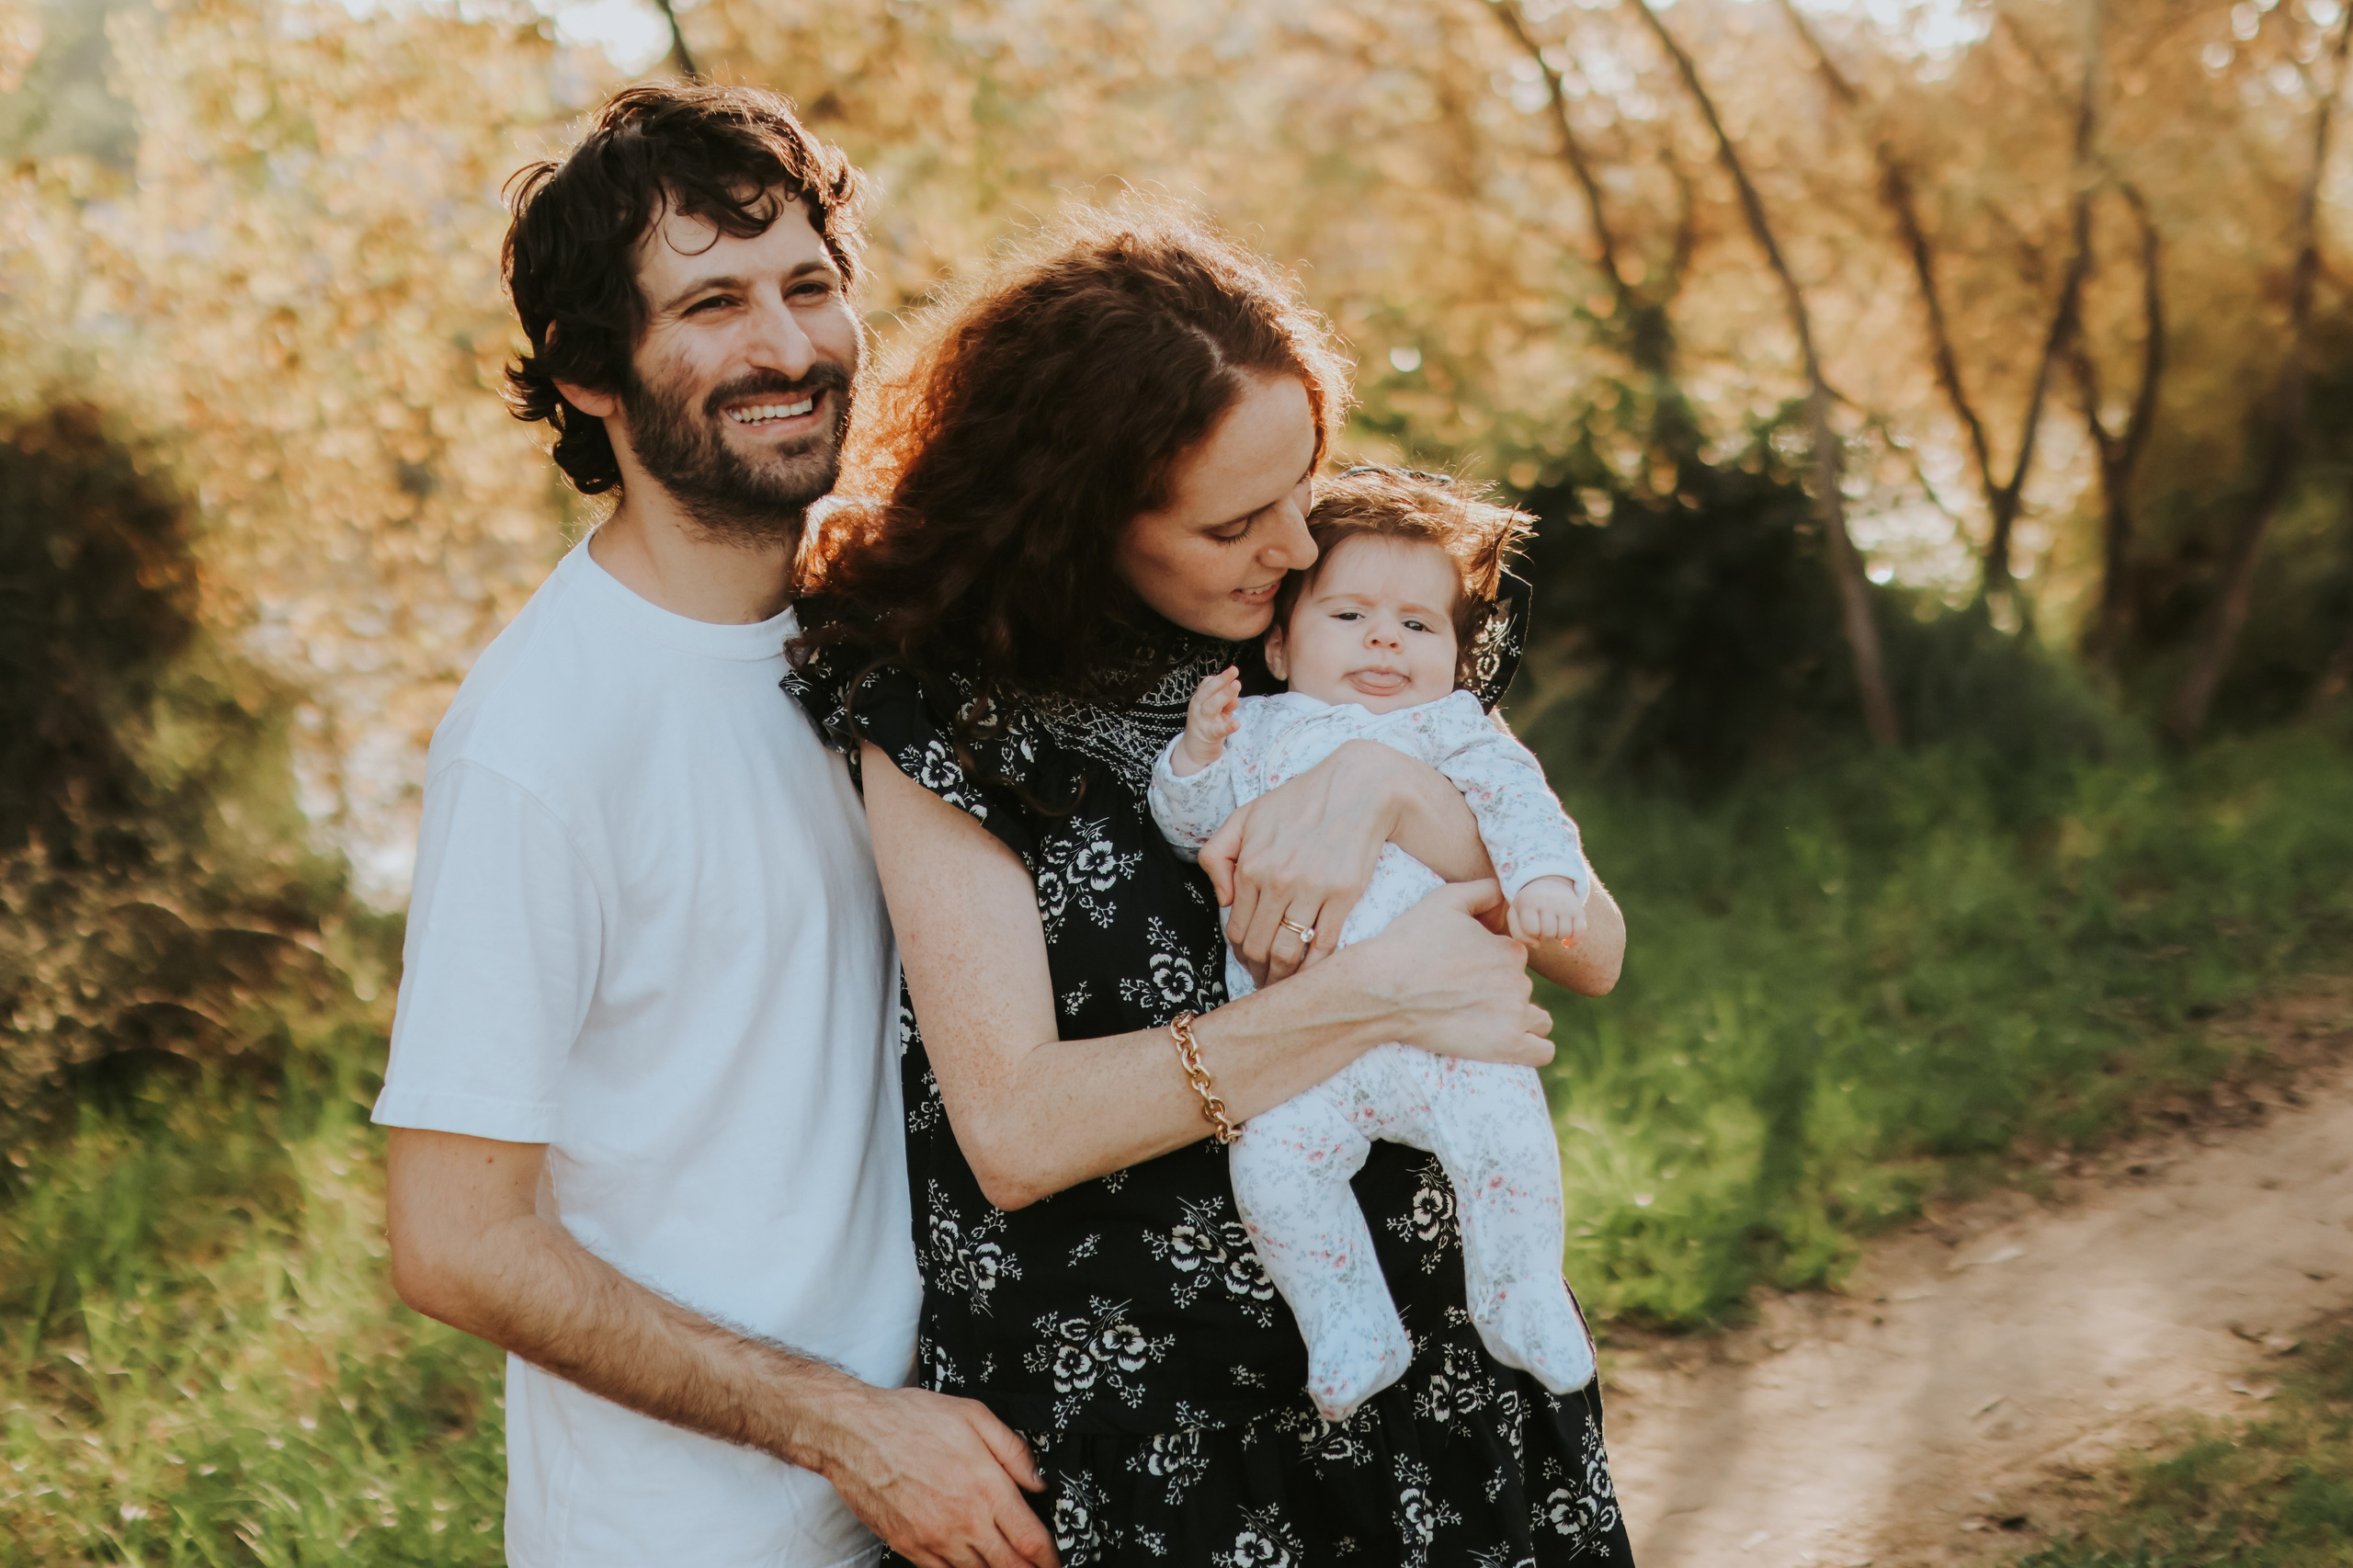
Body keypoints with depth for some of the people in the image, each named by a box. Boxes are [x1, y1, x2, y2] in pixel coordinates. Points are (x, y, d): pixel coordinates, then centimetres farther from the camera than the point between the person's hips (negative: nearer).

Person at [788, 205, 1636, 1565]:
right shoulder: (945, 704, -12)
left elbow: (1591, 953, -5)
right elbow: (1013, 1130, -20)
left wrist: (1389, 787, -22)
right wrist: (1373, 993, -22)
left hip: (1437, 1339, 4)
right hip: (1142, 1411, -4)